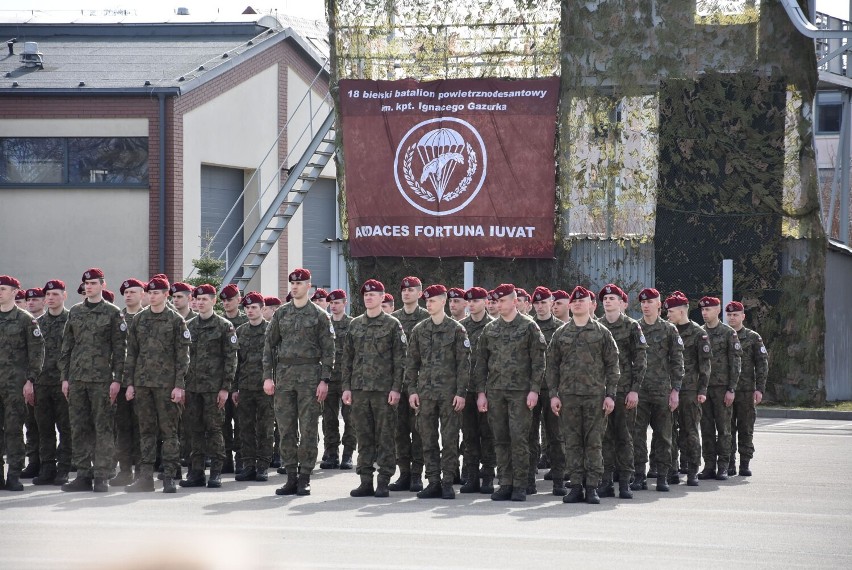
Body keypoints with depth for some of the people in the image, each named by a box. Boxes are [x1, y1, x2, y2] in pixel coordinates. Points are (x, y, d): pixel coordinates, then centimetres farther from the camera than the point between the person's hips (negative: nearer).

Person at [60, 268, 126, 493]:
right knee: (79, 429, 4)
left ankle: (101, 477, -2)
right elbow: (67, 346, 14)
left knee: (103, 428, -4)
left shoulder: (113, 313, 1)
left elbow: (120, 348, -2)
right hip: (77, 379, 4)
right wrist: (65, 377, 8)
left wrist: (117, 379, -8)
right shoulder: (75, 312, 13)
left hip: (102, 379, -4)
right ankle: (83, 476, 9)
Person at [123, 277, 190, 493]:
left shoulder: (176, 321, 0)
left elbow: (183, 356, -2)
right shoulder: (138, 319, 11)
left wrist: (179, 385, -9)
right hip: (142, 383, 4)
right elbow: (131, 353, 12)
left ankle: (169, 477, -1)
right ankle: (145, 477, 8)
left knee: (169, 430, -3)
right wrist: (129, 382, 6)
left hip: (167, 383, -4)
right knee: (146, 430, 6)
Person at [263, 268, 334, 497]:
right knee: (286, 429, 3)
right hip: (284, 374, 3)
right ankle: (291, 477, 8)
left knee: (308, 429, -4)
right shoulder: (280, 314, 11)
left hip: (309, 375, -3)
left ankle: (304, 478, 0)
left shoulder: (319, 315, 2)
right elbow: (269, 346, 11)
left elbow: (328, 350, -1)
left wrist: (324, 380, -9)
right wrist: (267, 376, 2)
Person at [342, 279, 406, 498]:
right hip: (359, 388, 4)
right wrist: (346, 387, 6)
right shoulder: (355, 324, 14)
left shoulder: (392, 324, 2)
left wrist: (396, 388, -9)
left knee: (384, 436, -2)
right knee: (363, 436, 5)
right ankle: (366, 481, 8)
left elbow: (400, 359, -2)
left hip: (384, 388, -4)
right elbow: (347, 358, 14)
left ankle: (383, 482, 0)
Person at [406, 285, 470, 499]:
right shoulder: (419, 330, 10)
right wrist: (412, 389, 3)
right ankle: (433, 482, 8)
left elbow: (464, 363, -2)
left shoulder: (456, 329, 0)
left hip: (449, 392, -3)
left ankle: (447, 483, 2)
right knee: (428, 440, 3)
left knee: (449, 439, -2)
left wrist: (461, 393, -8)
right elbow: (411, 361, 12)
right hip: (425, 391, 3)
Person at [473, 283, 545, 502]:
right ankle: (505, 484, 9)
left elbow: (538, 361, -2)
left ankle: (520, 485, -3)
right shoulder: (490, 329, 12)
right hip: (495, 391, 4)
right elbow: (481, 362, 14)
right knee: (500, 439, 4)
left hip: (520, 391, -4)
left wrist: (534, 390, -10)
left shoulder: (529, 327, 1)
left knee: (519, 438, -7)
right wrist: (481, 392, 6)